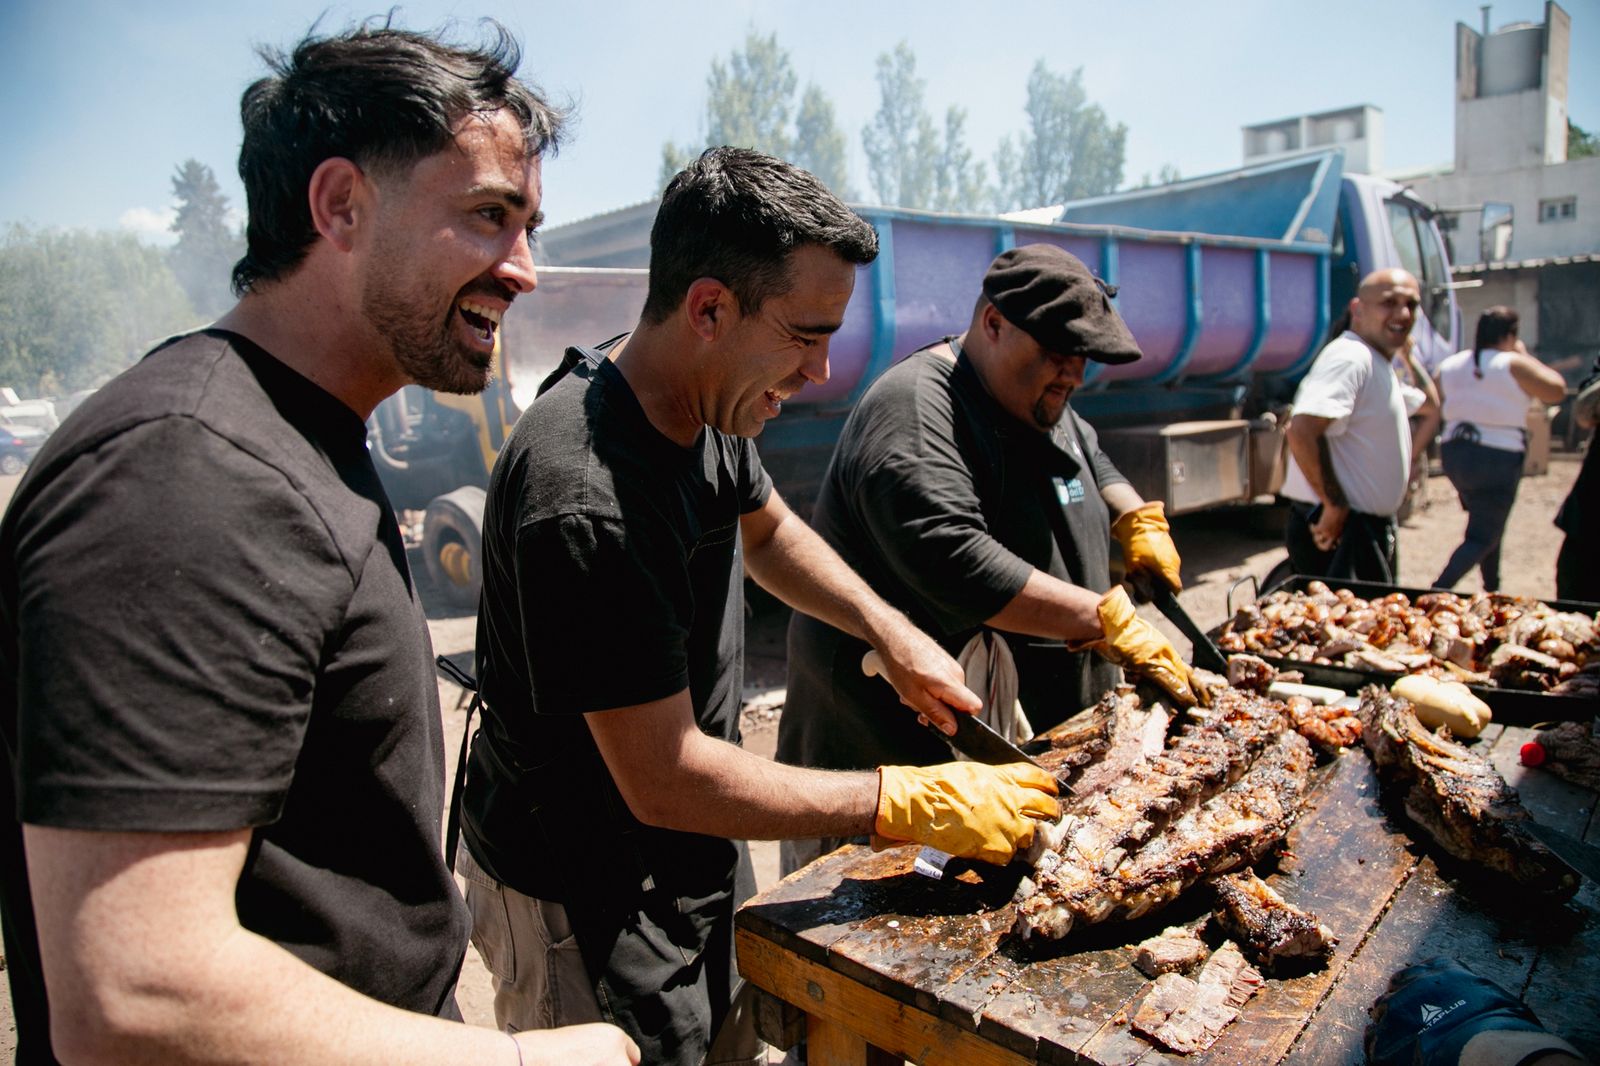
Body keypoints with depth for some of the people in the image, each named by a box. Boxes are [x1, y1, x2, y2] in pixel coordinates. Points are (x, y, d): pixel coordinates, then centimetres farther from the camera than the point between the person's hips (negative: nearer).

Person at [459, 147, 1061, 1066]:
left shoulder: (710, 409, -5)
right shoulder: (586, 503, -33)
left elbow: (766, 531, 16)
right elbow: (664, 781, -28)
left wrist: (897, 636, 5)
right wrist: (910, 803, -22)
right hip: (587, 905, -8)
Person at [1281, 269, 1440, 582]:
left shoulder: (1380, 367, 17)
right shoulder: (1350, 357, -17)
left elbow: (1430, 404, 37)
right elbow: (1302, 431, -32)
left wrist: (1408, 355, 26)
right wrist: (1335, 505, -26)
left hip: (1370, 529, 11)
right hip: (1338, 532, -11)